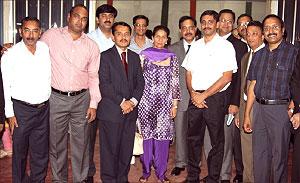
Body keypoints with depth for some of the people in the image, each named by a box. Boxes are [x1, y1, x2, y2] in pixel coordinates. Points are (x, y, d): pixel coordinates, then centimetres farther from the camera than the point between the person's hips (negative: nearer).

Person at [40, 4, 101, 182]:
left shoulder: (92, 46, 3)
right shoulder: (50, 36, -1)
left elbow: (94, 76, 6)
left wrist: (93, 104, 3)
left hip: (81, 99, 1)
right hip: (56, 98, -1)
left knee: (81, 143, 9)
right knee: (57, 142, 11)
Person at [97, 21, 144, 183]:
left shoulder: (135, 57, 15)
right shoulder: (105, 56, -2)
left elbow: (140, 82, 10)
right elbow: (104, 84, -10)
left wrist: (133, 101, -6)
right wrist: (122, 102, -14)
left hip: (130, 110, 5)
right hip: (111, 111, -4)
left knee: (127, 149, 10)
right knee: (110, 149, 2)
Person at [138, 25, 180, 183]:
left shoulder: (172, 58, 7)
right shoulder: (143, 55, 4)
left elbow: (175, 83, 6)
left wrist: (175, 105, 3)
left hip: (165, 103, 1)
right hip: (146, 102, -1)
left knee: (163, 137, 3)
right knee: (146, 135, 5)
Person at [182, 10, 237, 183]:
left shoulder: (225, 46, -3)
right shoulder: (195, 46, 12)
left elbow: (227, 77, -10)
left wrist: (204, 95, -12)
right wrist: (193, 94, -4)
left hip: (215, 98, -4)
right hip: (195, 98, 5)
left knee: (217, 141, 5)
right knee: (193, 139, 11)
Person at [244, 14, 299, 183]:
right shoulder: (258, 55, 13)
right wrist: (247, 115, 10)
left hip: (281, 108, -4)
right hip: (259, 108, 5)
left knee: (279, 156, 5)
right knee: (259, 154, 12)